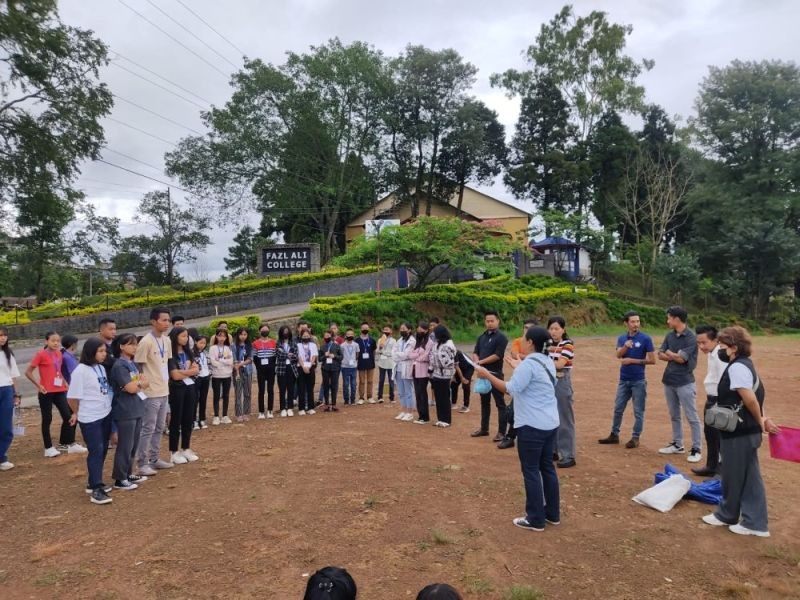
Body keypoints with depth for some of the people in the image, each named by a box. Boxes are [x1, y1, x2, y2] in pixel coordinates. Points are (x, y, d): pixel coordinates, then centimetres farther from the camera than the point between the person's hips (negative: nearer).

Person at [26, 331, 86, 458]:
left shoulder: (59, 354, 9)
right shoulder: (41, 354, -10)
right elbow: (28, 372, -10)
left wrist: (64, 382, 11)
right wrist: (38, 385, -14)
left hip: (59, 390, 6)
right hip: (46, 392, -6)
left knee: (68, 416, 6)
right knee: (47, 419, 4)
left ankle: (70, 444, 15)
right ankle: (48, 448, 14)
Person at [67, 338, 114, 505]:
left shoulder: (101, 368, 8)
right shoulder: (81, 370, -16)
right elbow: (73, 396, -12)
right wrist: (76, 413, 2)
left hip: (105, 415, 8)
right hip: (90, 418, -8)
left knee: (103, 450, 13)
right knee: (95, 451, -7)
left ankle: (94, 483, 26)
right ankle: (96, 490, -3)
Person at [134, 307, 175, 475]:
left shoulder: (167, 340, 7)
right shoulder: (146, 342, -16)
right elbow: (137, 366, -13)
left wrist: (167, 380, 11)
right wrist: (144, 383, -11)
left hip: (164, 390, 8)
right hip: (151, 392, -8)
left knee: (159, 428, 14)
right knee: (148, 429, -1)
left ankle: (154, 459, 25)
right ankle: (143, 463, 8)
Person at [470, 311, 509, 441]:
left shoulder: (501, 337, -9)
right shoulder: (481, 337, 13)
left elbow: (497, 355, -17)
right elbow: (475, 353, 12)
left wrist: (481, 361, -13)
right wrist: (476, 361, -10)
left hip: (495, 374, -7)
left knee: (500, 403, -1)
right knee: (484, 402, 16)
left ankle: (502, 432, 4)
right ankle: (484, 428, 26)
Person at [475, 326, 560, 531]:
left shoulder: (528, 364, -18)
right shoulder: (548, 362, 9)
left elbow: (511, 389, -20)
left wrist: (487, 375, -14)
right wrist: (519, 368, 24)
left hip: (532, 425, -9)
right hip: (550, 423, 9)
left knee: (531, 470, 1)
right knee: (547, 467, 17)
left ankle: (535, 520, 9)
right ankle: (552, 514, 26)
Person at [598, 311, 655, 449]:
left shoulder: (646, 339, -8)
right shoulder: (621, 338, 5)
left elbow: (652, 360, -9)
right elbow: (618, 355, -12)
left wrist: (633, 361, -13)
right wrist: (625, 347, -31)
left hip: (638, 381, -4)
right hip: (623, 380, 5)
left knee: (638, 411, 3)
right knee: (618, 409, 12)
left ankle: (635, 438, 14)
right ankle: (614, 435, 23)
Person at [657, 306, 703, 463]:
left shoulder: (691, 337, -14)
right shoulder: (670, 336, 8)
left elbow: (681, 358, -18)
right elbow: (660, 355, 5)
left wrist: (669, 353, -1)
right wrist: (675, 356, -10)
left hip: (684, 383, -8)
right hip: (669, 381, 8)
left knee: (692, 417, -2)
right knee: (674, 416, 16)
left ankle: (697, 449, 5)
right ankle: (677, 444, 26)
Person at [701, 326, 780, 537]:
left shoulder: (736, 368, -20)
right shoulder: (744, 365, 12)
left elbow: (750, 399, -24)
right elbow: (755, 395, 12)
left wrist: (760, 421, -10)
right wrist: (763, 420, 4)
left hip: (739, 433, -10)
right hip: (746, 431, 10)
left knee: (733, 476, 8)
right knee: (750, 477, 12)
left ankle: (727, 515, 25)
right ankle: (755, 523, 19)